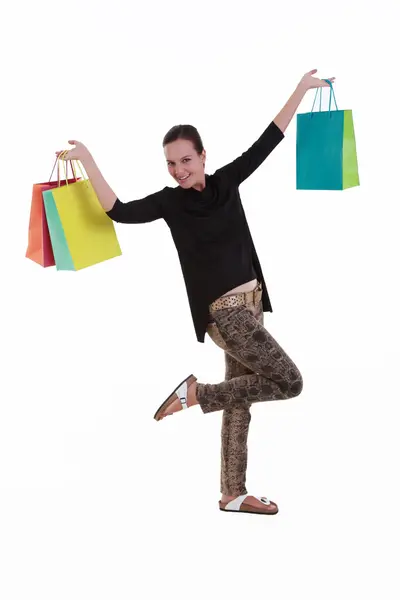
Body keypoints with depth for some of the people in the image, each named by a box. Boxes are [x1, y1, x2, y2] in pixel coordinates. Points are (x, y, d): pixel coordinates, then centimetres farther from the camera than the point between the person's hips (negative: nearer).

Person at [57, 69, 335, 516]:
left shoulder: (226, 181, 6)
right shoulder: (170, 202, -7)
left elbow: (267, 141, 8)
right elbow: (120, 212, -19)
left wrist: (301, 89, 9)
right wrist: (86, 160, -25)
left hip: (250, 302, 6)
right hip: (223, 311, -6)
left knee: (240, 403, 10)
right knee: (289, 382, -9)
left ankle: (233, 494, 19)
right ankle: (194, 392, 0)